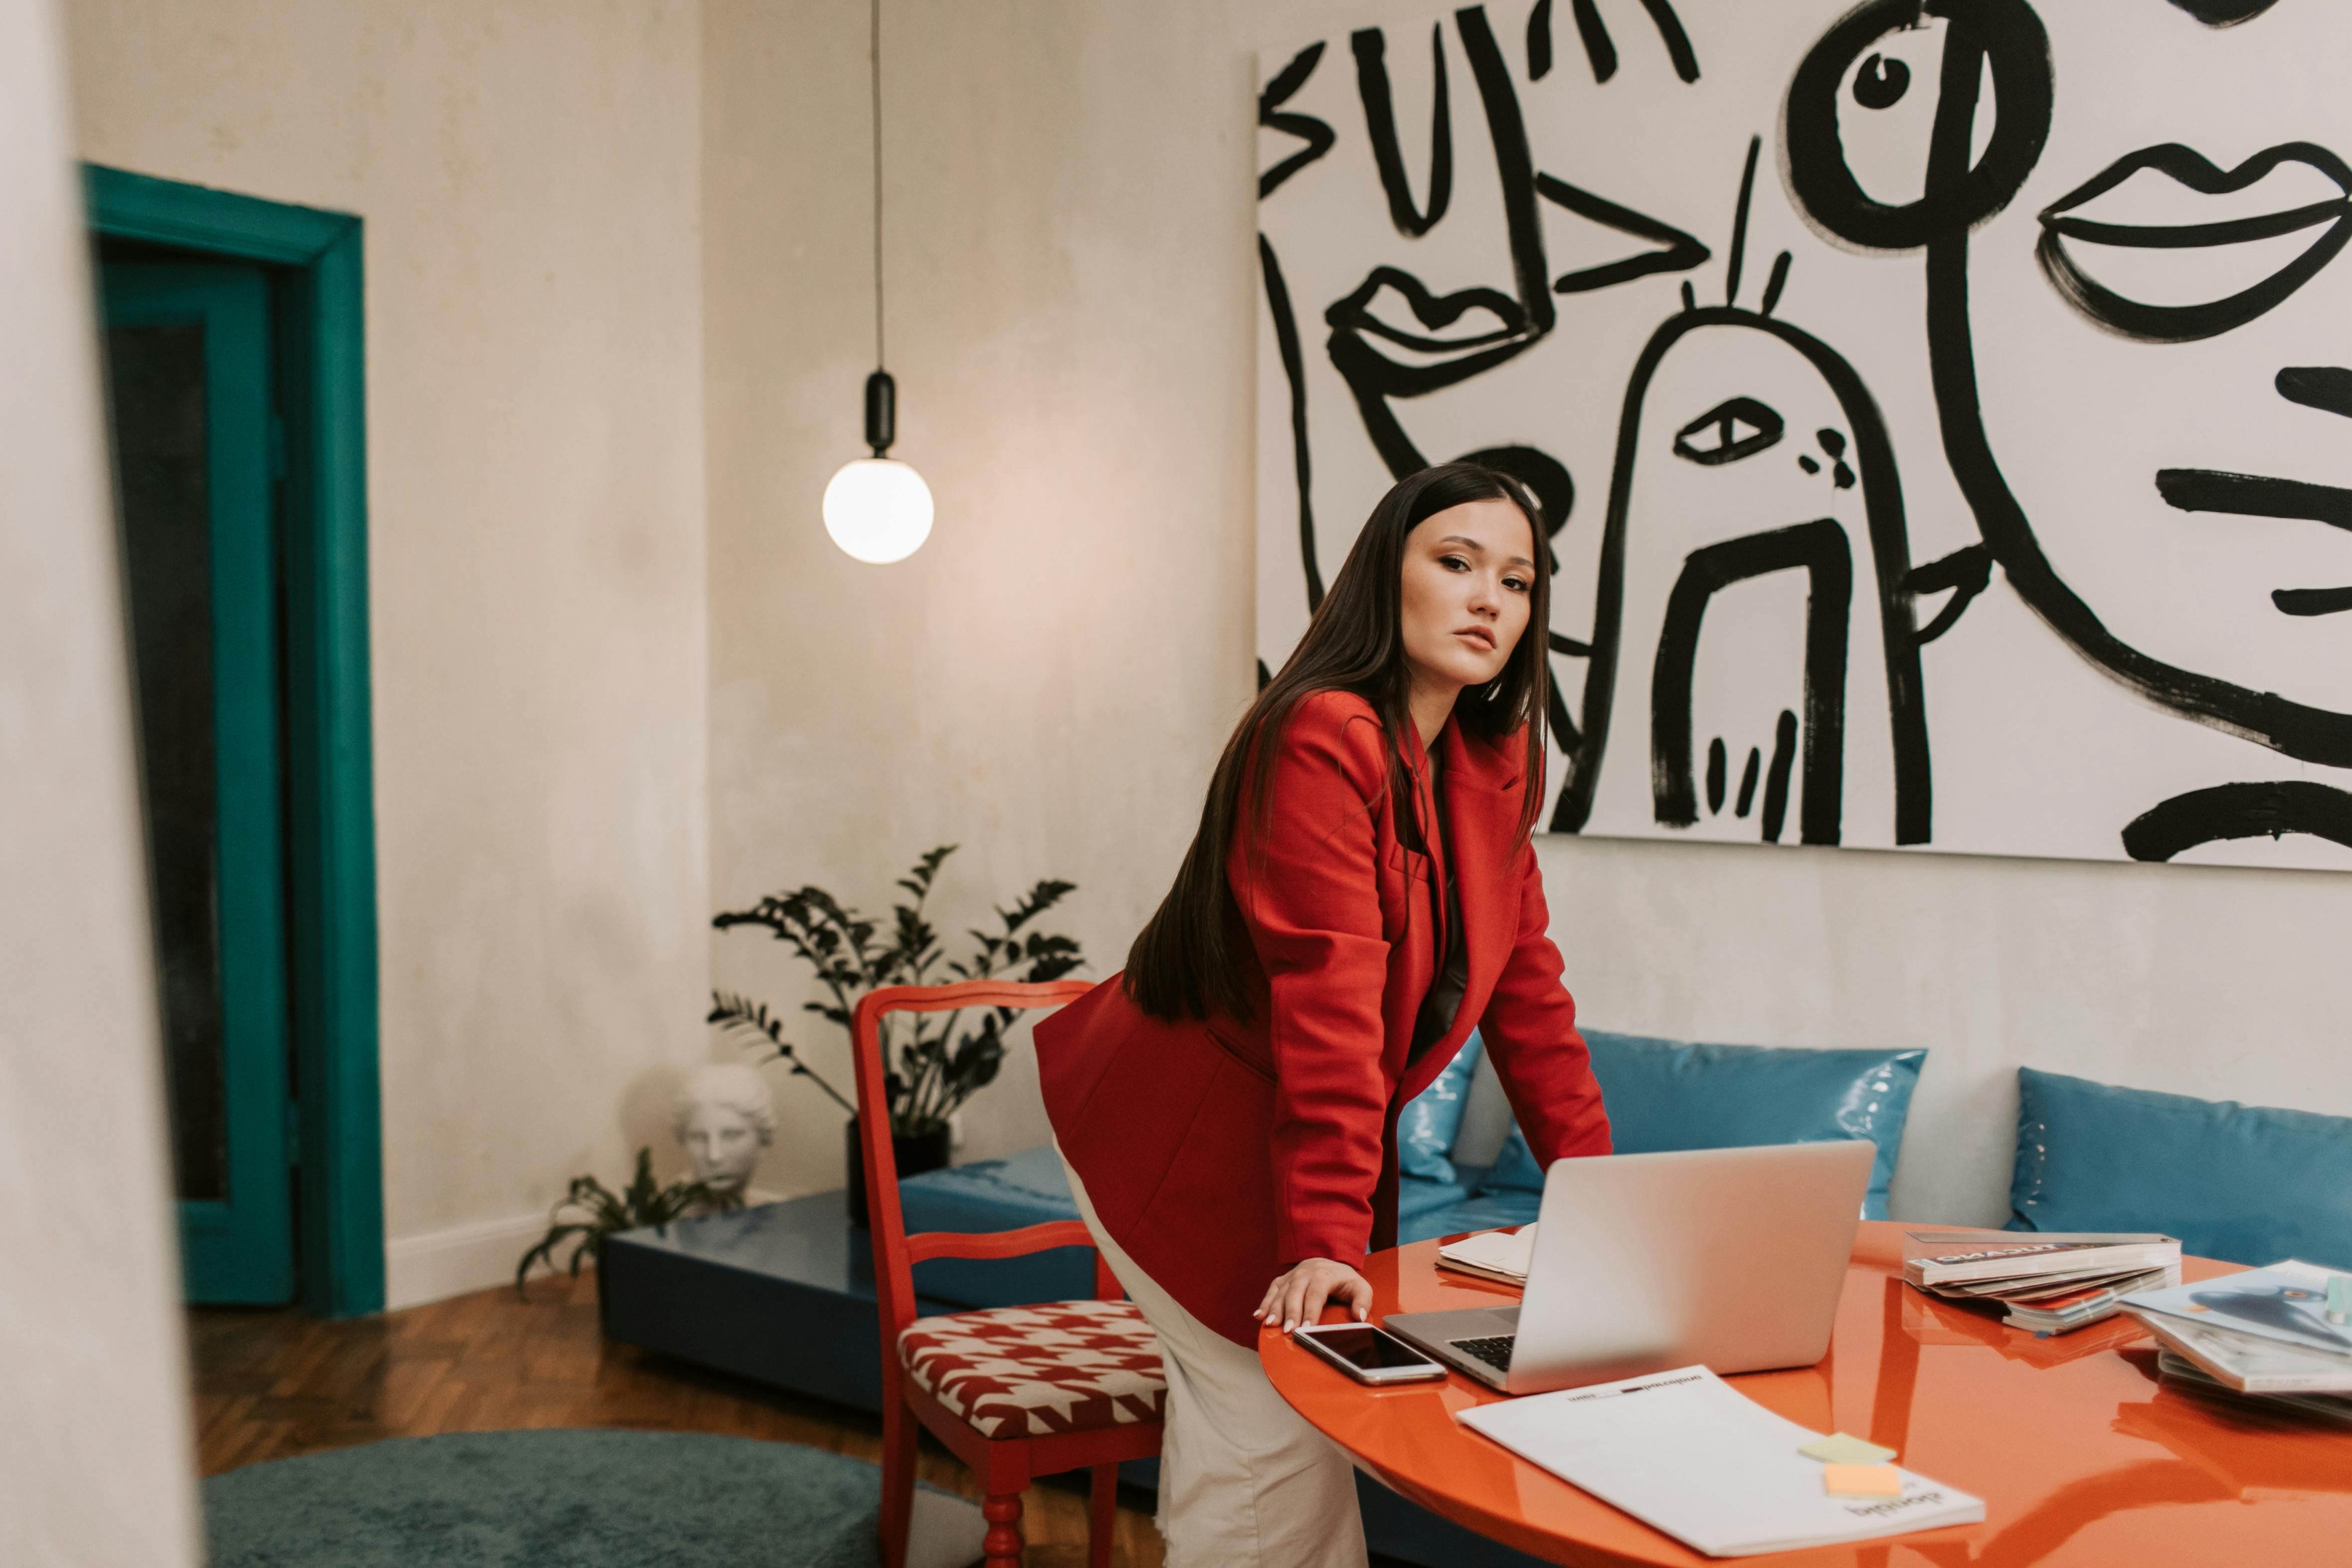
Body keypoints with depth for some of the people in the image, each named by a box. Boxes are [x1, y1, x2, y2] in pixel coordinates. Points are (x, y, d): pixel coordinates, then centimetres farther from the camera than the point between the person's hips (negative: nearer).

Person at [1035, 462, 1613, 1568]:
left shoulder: (1495, 765, 2)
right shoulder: (1323, 739, -24)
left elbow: (1526, 986, 5)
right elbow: (1329, 1001, -30)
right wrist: (1326, 1239, -32)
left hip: (1298, 1136, 8)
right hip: (1186, 1142, -8)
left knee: (1237, 1420, 15)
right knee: (1278, 1425, -4)